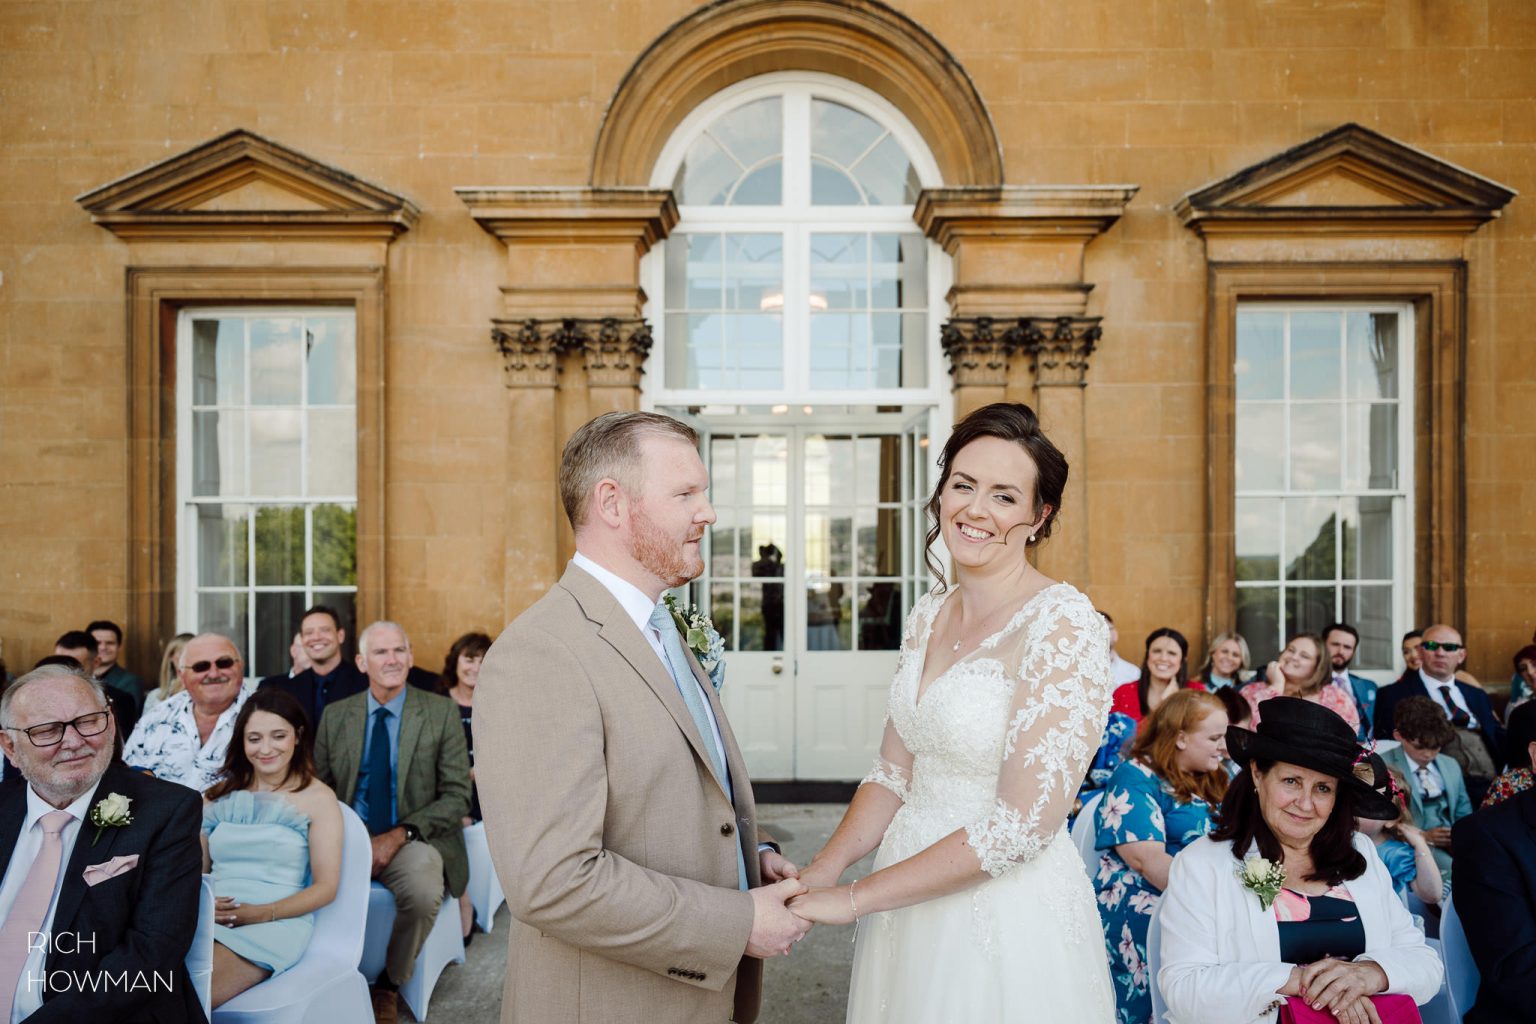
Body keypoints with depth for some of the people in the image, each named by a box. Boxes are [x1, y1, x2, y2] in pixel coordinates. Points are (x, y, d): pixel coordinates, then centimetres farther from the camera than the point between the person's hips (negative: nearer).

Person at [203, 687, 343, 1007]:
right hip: (207, 917, 4)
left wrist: (262, 913, -14)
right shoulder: (219, 794, 16)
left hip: (276, 923, -3)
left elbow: (325, 887, 0)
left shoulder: (318, 798, 3)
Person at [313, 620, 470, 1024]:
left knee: (422, 891, -34)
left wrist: (400, 835, -17)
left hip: (414, 841, -2)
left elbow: (457, 796, -4)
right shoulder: (335, 716, 9)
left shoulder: (442, 712, 0)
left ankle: (389, 984, -2)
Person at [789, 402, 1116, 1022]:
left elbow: (1024, 823, -22)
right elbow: (894, 773, 6)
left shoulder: (1064, 623, -18)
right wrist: (816, 876, -8)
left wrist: (853, 898, -17)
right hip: (908, 908, 6)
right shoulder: (928, 615, 2)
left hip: (1009, 908, -6)